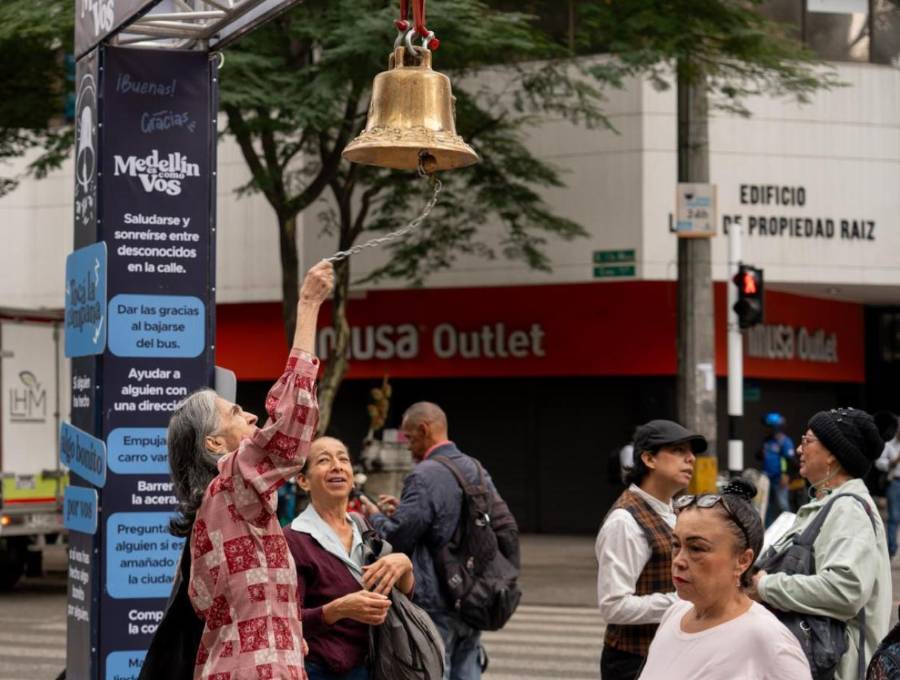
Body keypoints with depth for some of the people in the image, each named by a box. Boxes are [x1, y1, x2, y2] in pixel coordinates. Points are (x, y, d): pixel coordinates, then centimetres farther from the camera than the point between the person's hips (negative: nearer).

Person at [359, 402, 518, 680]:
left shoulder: (424, 477, -16)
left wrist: (376, 516, 4)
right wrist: (402, 510, 21)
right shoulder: (476, 470, 10)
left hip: (435, 607, -8)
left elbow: (396, 537, -17)